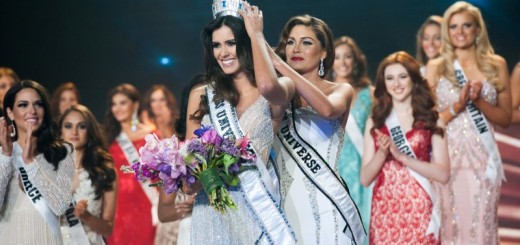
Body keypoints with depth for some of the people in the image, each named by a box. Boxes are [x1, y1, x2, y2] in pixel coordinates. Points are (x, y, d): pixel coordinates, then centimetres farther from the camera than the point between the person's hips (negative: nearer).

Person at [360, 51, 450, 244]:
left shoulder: (431, 120, 4)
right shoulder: (375, 122, 9)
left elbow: (443, 174, -4)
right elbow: (365, 179, 5)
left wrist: (403, 157, -12)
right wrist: (382, 153, -12)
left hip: (418, 210, -1)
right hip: (383, 211, 2)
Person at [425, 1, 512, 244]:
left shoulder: (496, 65, 8)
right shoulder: (436, 68, 5)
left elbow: (505, 118, 6)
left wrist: (478, 101, -10)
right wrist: (457, 106, -14)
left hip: (483, 158, 1)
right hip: (447, 158, -1)